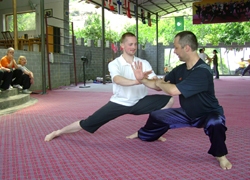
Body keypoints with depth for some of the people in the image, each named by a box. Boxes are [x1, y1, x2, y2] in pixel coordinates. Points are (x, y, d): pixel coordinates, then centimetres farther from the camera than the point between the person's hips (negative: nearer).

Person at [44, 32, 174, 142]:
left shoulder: (144, 63, -1)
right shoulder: (114, 64, -11)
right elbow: (117, 80, -35)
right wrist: (136, 81, -53)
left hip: (139, 102, 3)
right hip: (119, 103, -3)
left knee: (168, 100, -9)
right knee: (86, 124, -5)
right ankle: (58, 132, 20)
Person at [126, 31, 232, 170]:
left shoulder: (202, 71, -34)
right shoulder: (180, 70, -8)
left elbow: (174, 91, -40)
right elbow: (161, 86, 2)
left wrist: (159, 83, -19)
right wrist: (142, 80, -13)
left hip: (208, 113, -7)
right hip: (187, 113, 7)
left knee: (215, 122, -41)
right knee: (156, 116, 10)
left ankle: (220, 155, -11)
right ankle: (143, 135, 42)